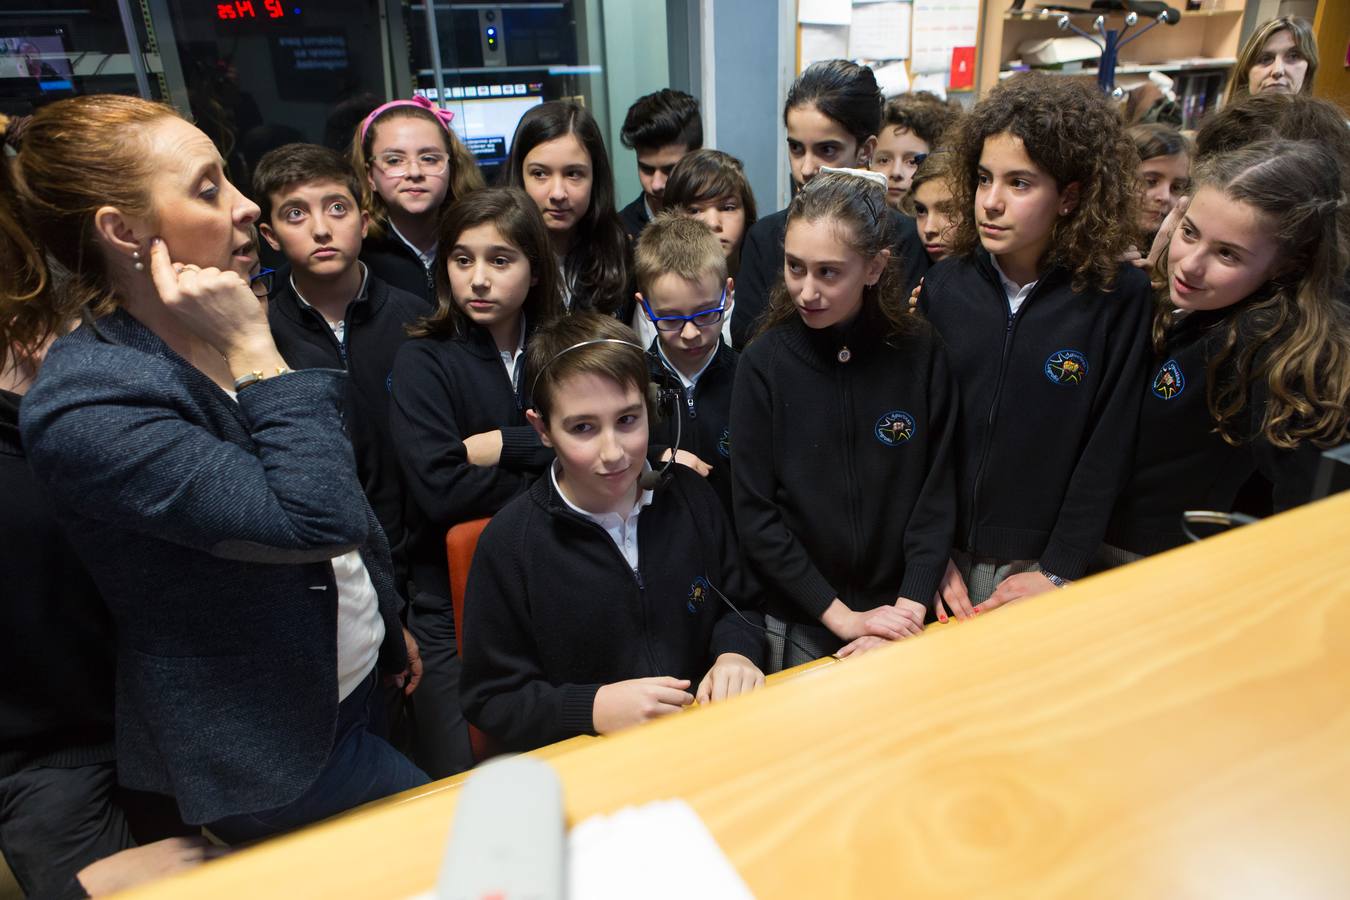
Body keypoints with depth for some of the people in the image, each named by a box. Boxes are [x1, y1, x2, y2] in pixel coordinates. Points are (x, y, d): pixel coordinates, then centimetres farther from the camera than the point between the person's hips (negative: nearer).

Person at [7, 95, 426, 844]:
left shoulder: (218, 336, 0)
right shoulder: (84, 407, -25)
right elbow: (317, 521, -34)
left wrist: (390, 623, 16)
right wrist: (254, 352, -28)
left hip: (354, 678, 7)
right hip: (277, 758, -7)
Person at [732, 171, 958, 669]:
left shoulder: (920, 354, -9)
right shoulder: (764, 363, -12)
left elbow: (936, 497, -5)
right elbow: (755, 517, -11)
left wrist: (908, 611, -13)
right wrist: (842, 618, -13)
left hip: (898, 619, 1)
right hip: (799, 625, -1)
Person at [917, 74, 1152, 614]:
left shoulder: (1118, 297, -9)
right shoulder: (944, 286, -4)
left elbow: (1108, 447, -7)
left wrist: (1058, 571, -9)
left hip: (1036, 564, -2)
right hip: (943, 553, 2)